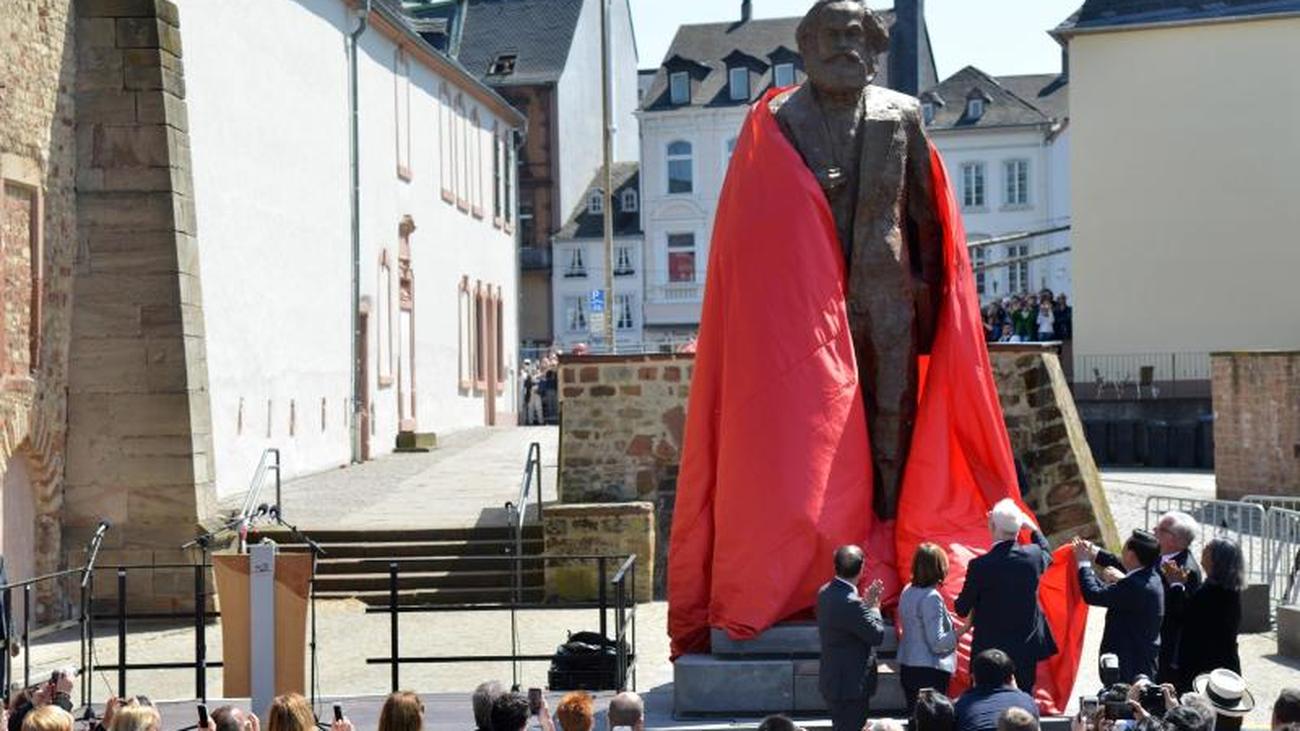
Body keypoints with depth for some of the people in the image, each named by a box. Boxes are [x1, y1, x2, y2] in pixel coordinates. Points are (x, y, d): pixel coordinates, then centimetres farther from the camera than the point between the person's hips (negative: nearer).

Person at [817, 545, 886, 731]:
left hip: (833, 680, 9)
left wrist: (867, 603, 5)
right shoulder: (851, 603, -26)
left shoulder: (825, 593, 3)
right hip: (851, 684, -9)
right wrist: (874, 606, -4)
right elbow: (877, 635, -18)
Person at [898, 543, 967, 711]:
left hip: (907, 667, 8)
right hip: (930, 671, -8)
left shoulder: (908, 592, 7)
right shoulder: (931, 598, -16)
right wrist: (963, 629, -17)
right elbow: (937, 643, -17)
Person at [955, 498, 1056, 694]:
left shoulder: (980, 565, -18)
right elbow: (1047, 555, 22)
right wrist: (1033, 528, 31)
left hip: (989, 650, -4)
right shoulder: (1033, 555, -6)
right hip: (1026, 650, 4)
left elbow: (962, 610, -8)